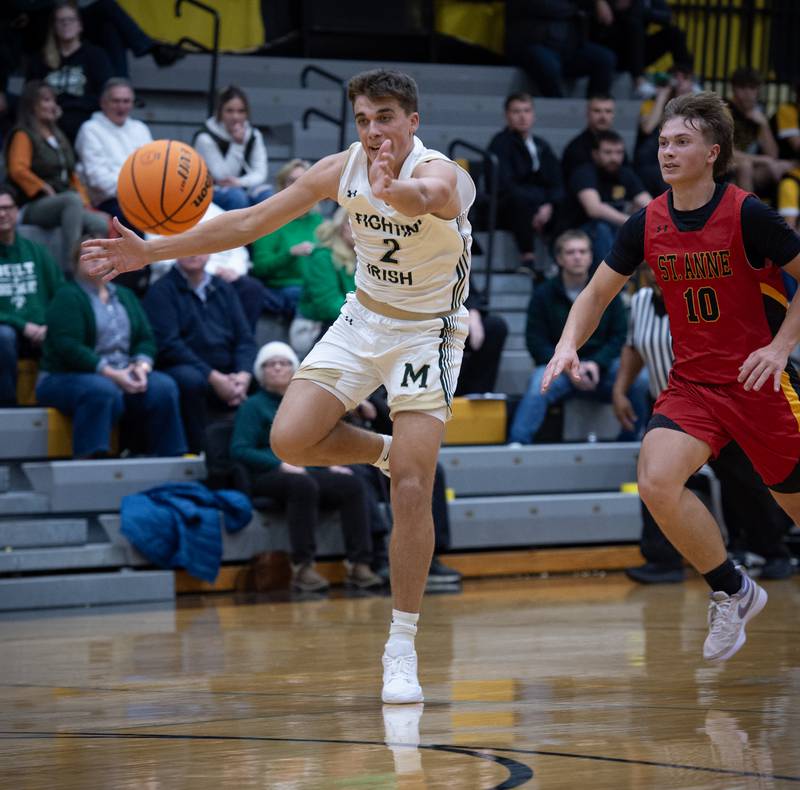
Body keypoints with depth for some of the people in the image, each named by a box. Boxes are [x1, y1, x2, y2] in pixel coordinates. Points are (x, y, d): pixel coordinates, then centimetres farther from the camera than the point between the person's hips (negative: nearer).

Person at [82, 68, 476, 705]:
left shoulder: (441, 172, -25)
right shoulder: (342, 170, -9)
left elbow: (424, 196, -52)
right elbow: (250, 223, -1)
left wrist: (397, 191, -77)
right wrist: (154, 251, -4)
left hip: (427, 333, -5)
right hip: (364, 318, 5)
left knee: (412, 489, -14)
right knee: (290, 439, -16)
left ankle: (402, 649, -4)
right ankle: (383, 451, 16)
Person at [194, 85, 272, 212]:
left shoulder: (254, 136, 3)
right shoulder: (206, 138, -12)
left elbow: (260, 173, -6)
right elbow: (222, 177, -16)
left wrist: (240, 182, -27)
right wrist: (237, 145, -24)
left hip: (244, 189, 4)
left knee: (266, 193, -27)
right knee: (235, 195, -36)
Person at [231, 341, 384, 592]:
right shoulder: (254, 406, 10)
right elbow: (240, 450, -3)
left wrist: (333, 463, 1)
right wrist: (282, 464, -16)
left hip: (312, 472, 5)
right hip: (269, 475, -5)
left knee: (352, 483, -25)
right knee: (303, 484, -39)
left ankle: (358, 565, -31)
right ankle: (302, 569, -41)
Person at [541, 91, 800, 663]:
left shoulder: (747, 214, -14)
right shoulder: (647, 224, 0)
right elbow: (598, 293, 11)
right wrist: (569, 344, -6)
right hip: (693, 382, 4)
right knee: (657, 481, -20)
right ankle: (733, 593, 1)